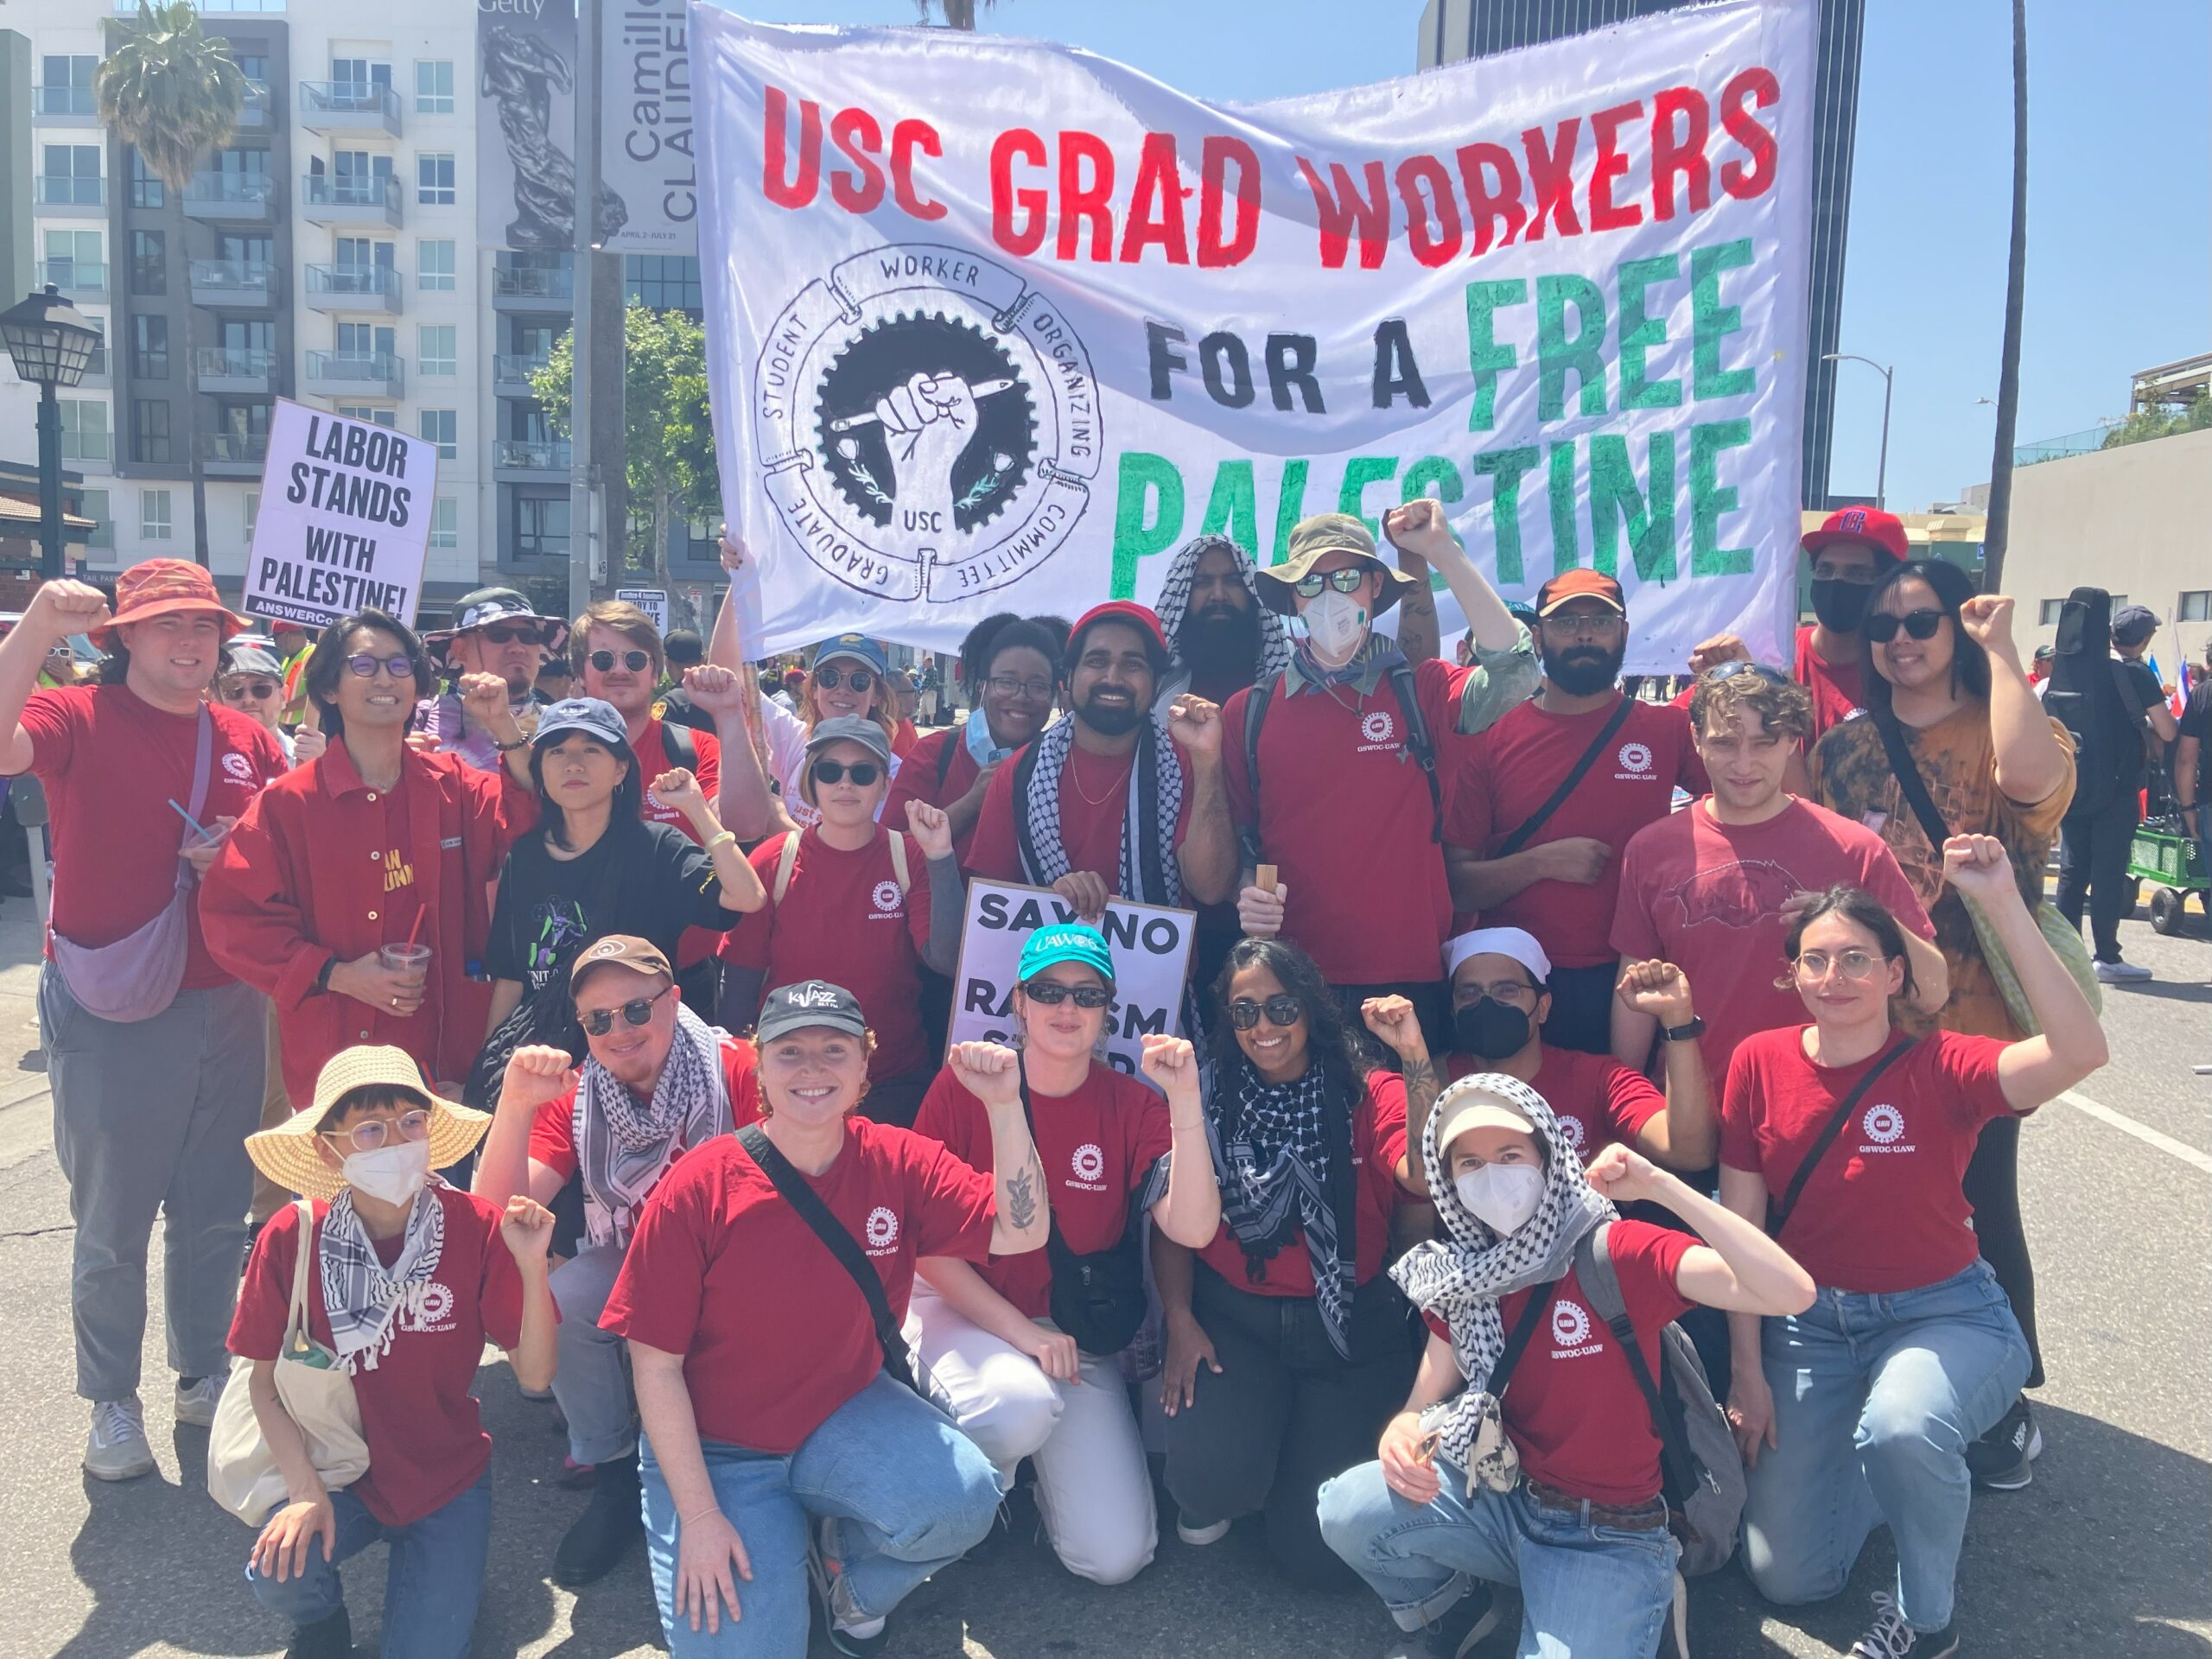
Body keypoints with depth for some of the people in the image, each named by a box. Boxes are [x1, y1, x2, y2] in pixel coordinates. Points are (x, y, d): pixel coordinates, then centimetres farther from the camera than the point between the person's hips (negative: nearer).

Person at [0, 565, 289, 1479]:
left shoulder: (250, 741, 7)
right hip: (112, 1016, -4)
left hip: (226, 1007, 4)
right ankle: (113, 1405, 24)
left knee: (216, 1214, 15)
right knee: (113, 1225, 7)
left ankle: (205, 1376, 33)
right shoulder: (80, 718, -6)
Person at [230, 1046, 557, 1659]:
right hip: (339, 1473, 1)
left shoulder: (478, 1228, -17)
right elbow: (263, 1380, -5)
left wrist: (532, 1266, -31)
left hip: (447, 1478, 0)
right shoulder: (291, 1237, -15)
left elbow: (534, 1374, -16)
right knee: (277, 1574, -27)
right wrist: (304, 1489, -16)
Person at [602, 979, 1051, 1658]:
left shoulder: (898, 1162, -8)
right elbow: (655, 1365, -12)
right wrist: (700, 1516, -13)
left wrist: (1004, 1105, -23)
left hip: (848, 1417, 2)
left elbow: (1020, 1231, -11)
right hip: (717, 1449, -2)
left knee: (961, 1498, -27)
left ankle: (850, 1572, 7)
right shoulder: (699, 1188, -17)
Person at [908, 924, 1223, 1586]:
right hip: (963, 1307, -2)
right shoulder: (965, 1085, -10)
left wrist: (1185, 1100, -28)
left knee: (1116, 1556, -8)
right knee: (1021, 1406, -37)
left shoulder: (1132, 1106, -5)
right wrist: (1019, 1331, -15)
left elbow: (1191, 1228, -19)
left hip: (1074, 1333, 2)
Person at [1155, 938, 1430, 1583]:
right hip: (1230, 1318, 1)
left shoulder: (1368, 1094, -1)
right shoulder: (1209, 1098, 2)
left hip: (1348, 1326, 0)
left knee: (1314, 1550, -7)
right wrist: (1180, 1322, -7)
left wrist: (1415, 1058, -29)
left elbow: (1424, 1179, -21)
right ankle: (1212, 1499, 15)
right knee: (1213, 1474, -25)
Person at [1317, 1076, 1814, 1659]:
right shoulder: (1461, 1277, -1)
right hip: (1500, 1498, 4)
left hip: (1608, 1538, -4)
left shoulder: (1619, 1252, -18)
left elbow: (1791, 1292, -29)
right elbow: (1422, 1408, 1)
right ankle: (1450, 1609, 12)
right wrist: (1399, 1442, -24)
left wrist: (1659, 1185, -32)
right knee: (1348, 1510, -20)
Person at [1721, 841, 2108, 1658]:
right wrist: (1747, 1371, -2)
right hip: (1809, 1322, 3)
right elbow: (1739, 1225, -2)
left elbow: (2080, 1051, -35)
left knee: (1899, 1430, -38)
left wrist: (2003, 902, -38)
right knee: (1786, 1578, 1)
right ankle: (1897, 1459, 32)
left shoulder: (1940, 1067, -14)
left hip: (1940, 1314, -3)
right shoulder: (1760, 1064, -7)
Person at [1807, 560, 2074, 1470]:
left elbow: (2034, 778, -29)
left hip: (1976, 1019, -4)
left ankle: (2004, 1398, 24)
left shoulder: (2003, 728, -4)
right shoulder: (1843, 747, 8)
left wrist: (1999, 647, -20)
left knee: (1981, 1207, 6)